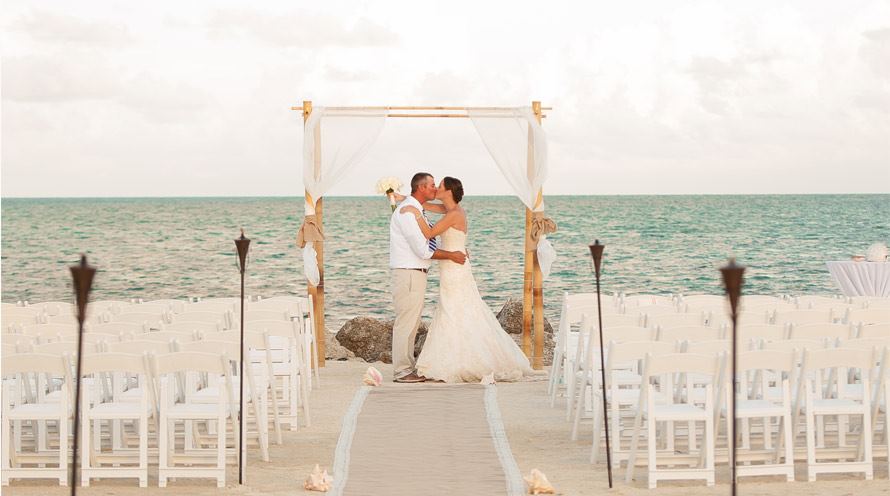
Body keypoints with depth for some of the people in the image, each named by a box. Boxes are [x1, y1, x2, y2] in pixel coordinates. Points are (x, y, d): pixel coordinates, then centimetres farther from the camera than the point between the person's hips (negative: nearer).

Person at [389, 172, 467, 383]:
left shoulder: (414, 211, 16)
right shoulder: (407, 212, -17)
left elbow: (427, 243, 19)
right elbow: (423, 250, -20)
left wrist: (456, 252, 11)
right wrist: (451, 256, -12)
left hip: (416, 273, 11)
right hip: (408, 273, -11)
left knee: (412, 323, 14)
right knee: (406, 322, -6)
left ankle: (408, 367, 21)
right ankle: (401, 371, -2)